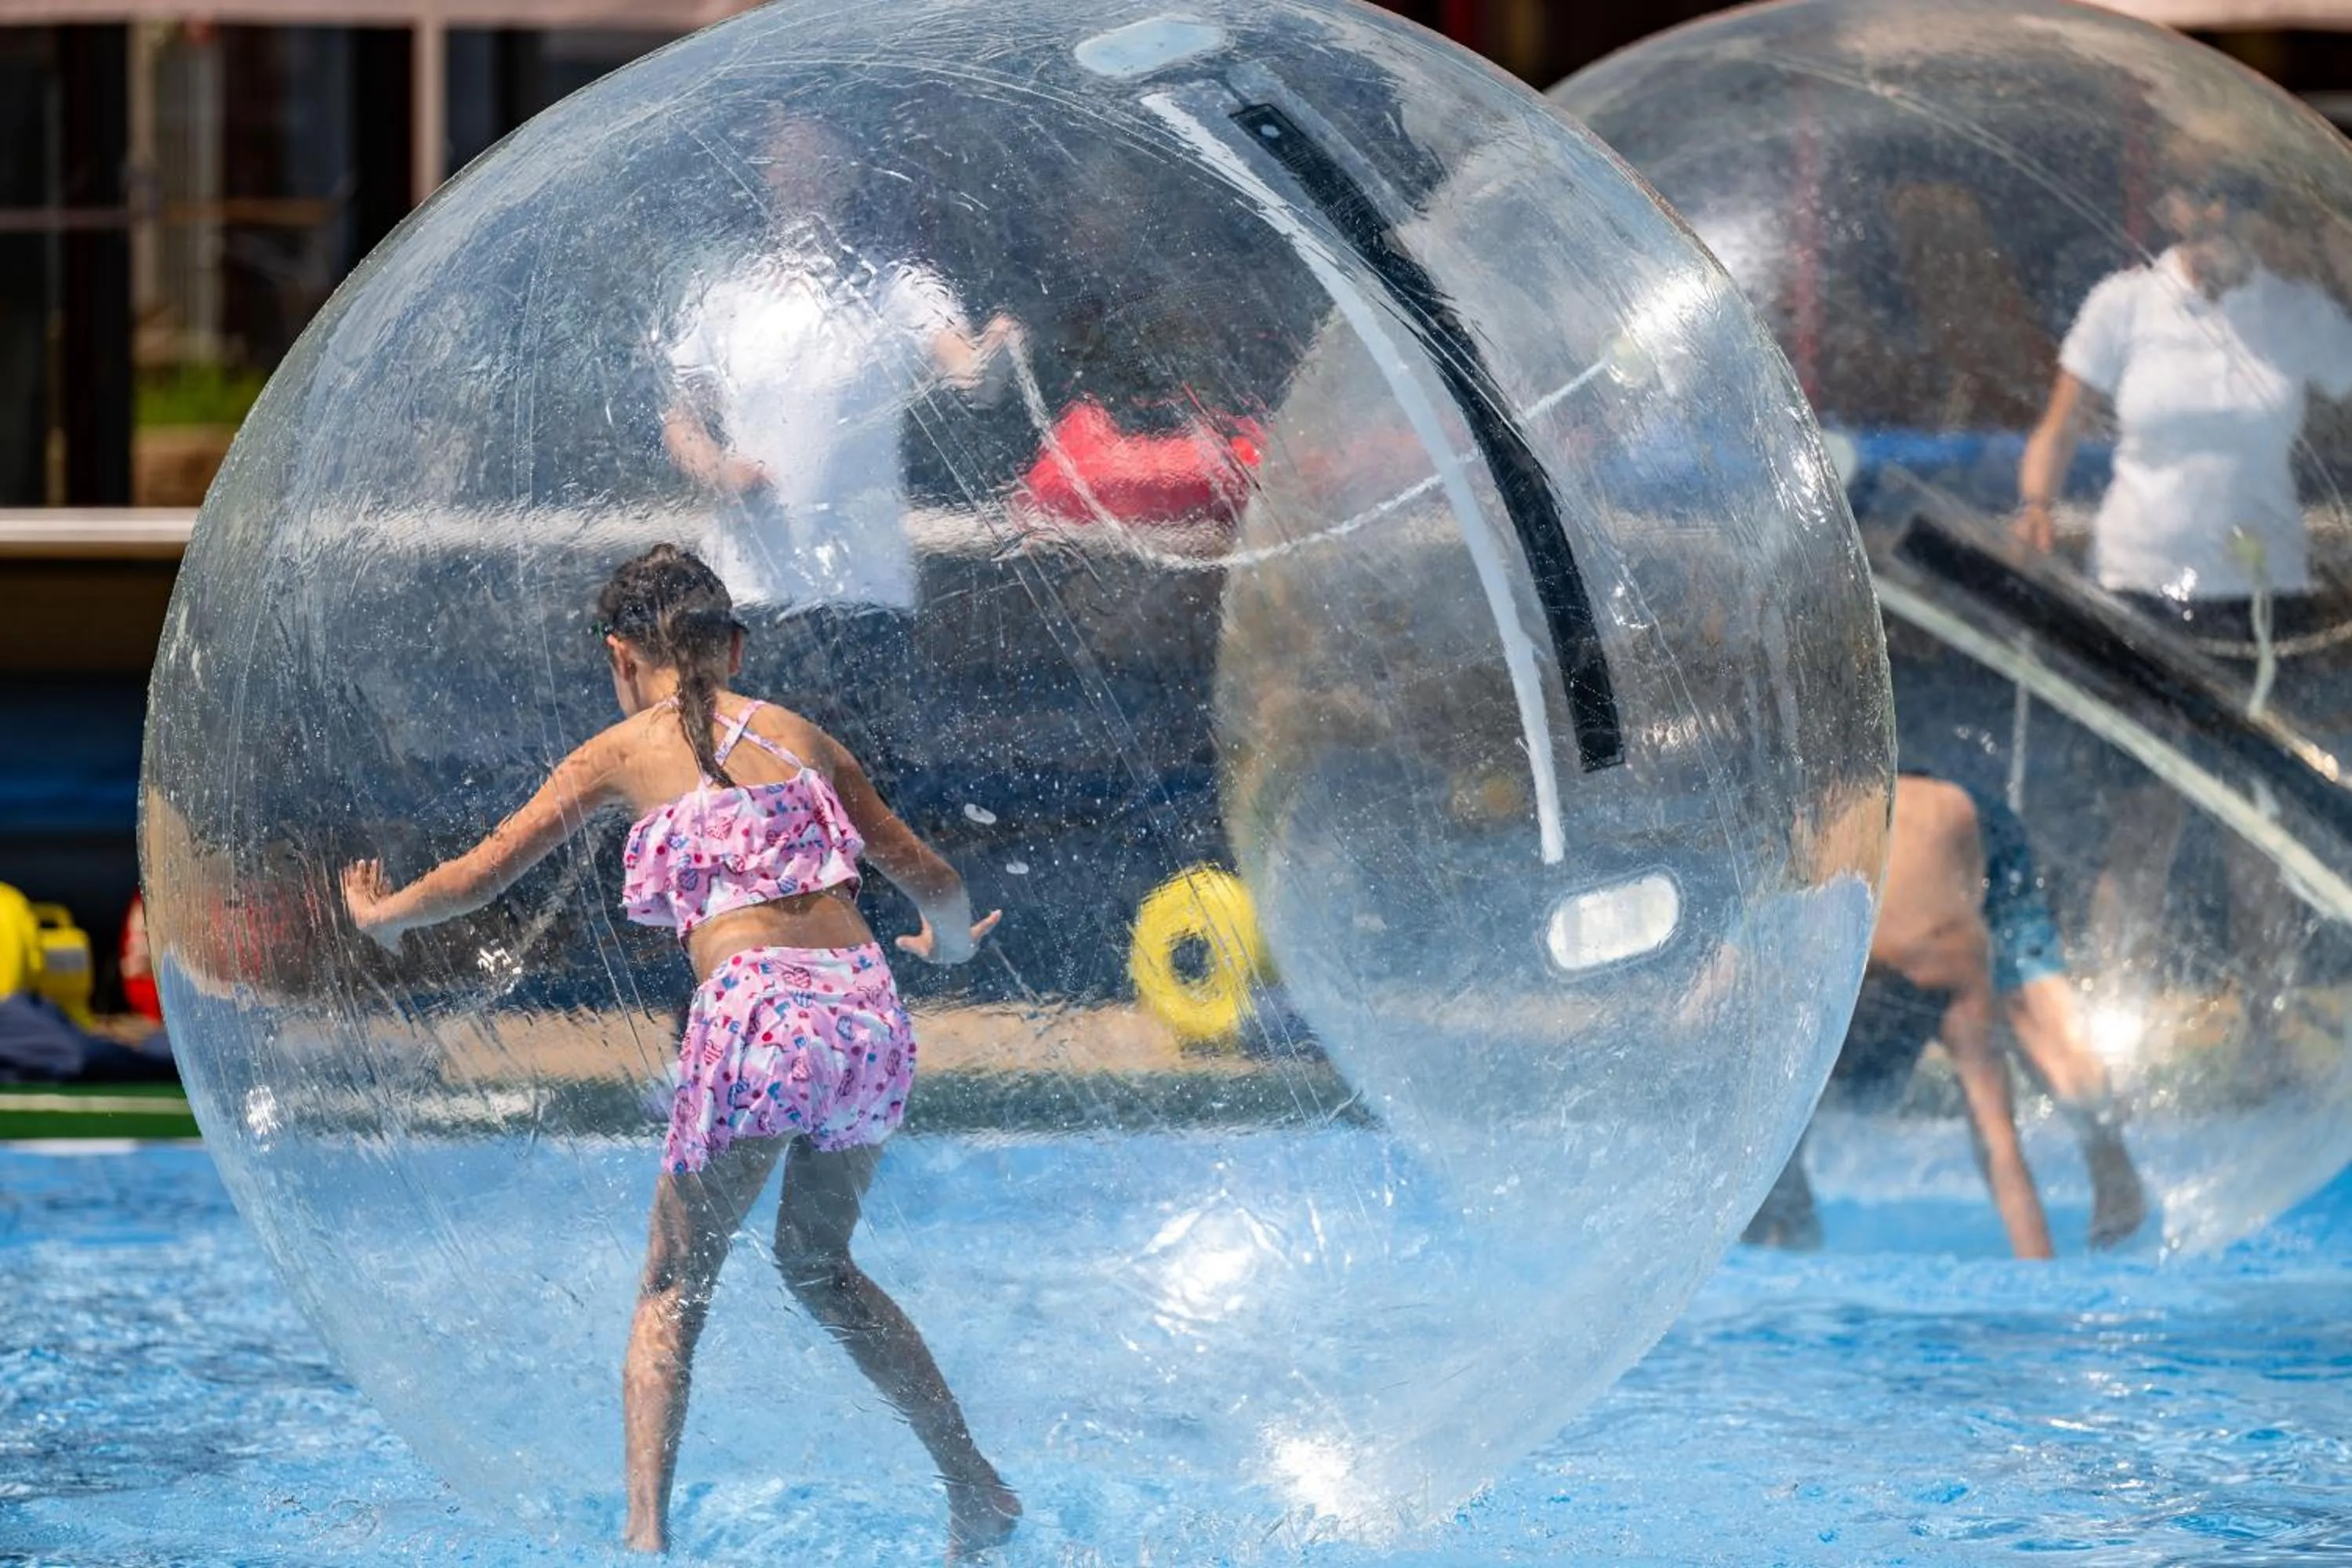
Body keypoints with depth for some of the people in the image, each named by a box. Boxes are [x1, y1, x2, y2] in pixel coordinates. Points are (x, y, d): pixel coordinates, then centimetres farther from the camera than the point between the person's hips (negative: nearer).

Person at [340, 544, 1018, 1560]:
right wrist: (950, 942, 45)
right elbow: (933, 882, 22)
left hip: (756, 1016, -4)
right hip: (865, 1008, 5)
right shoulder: (800, 736, 20)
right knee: (820, 1265, 26)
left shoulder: (628, 751, 9)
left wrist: (380, 915, 31)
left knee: (672, 1290, 7)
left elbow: (484, 874, 12)